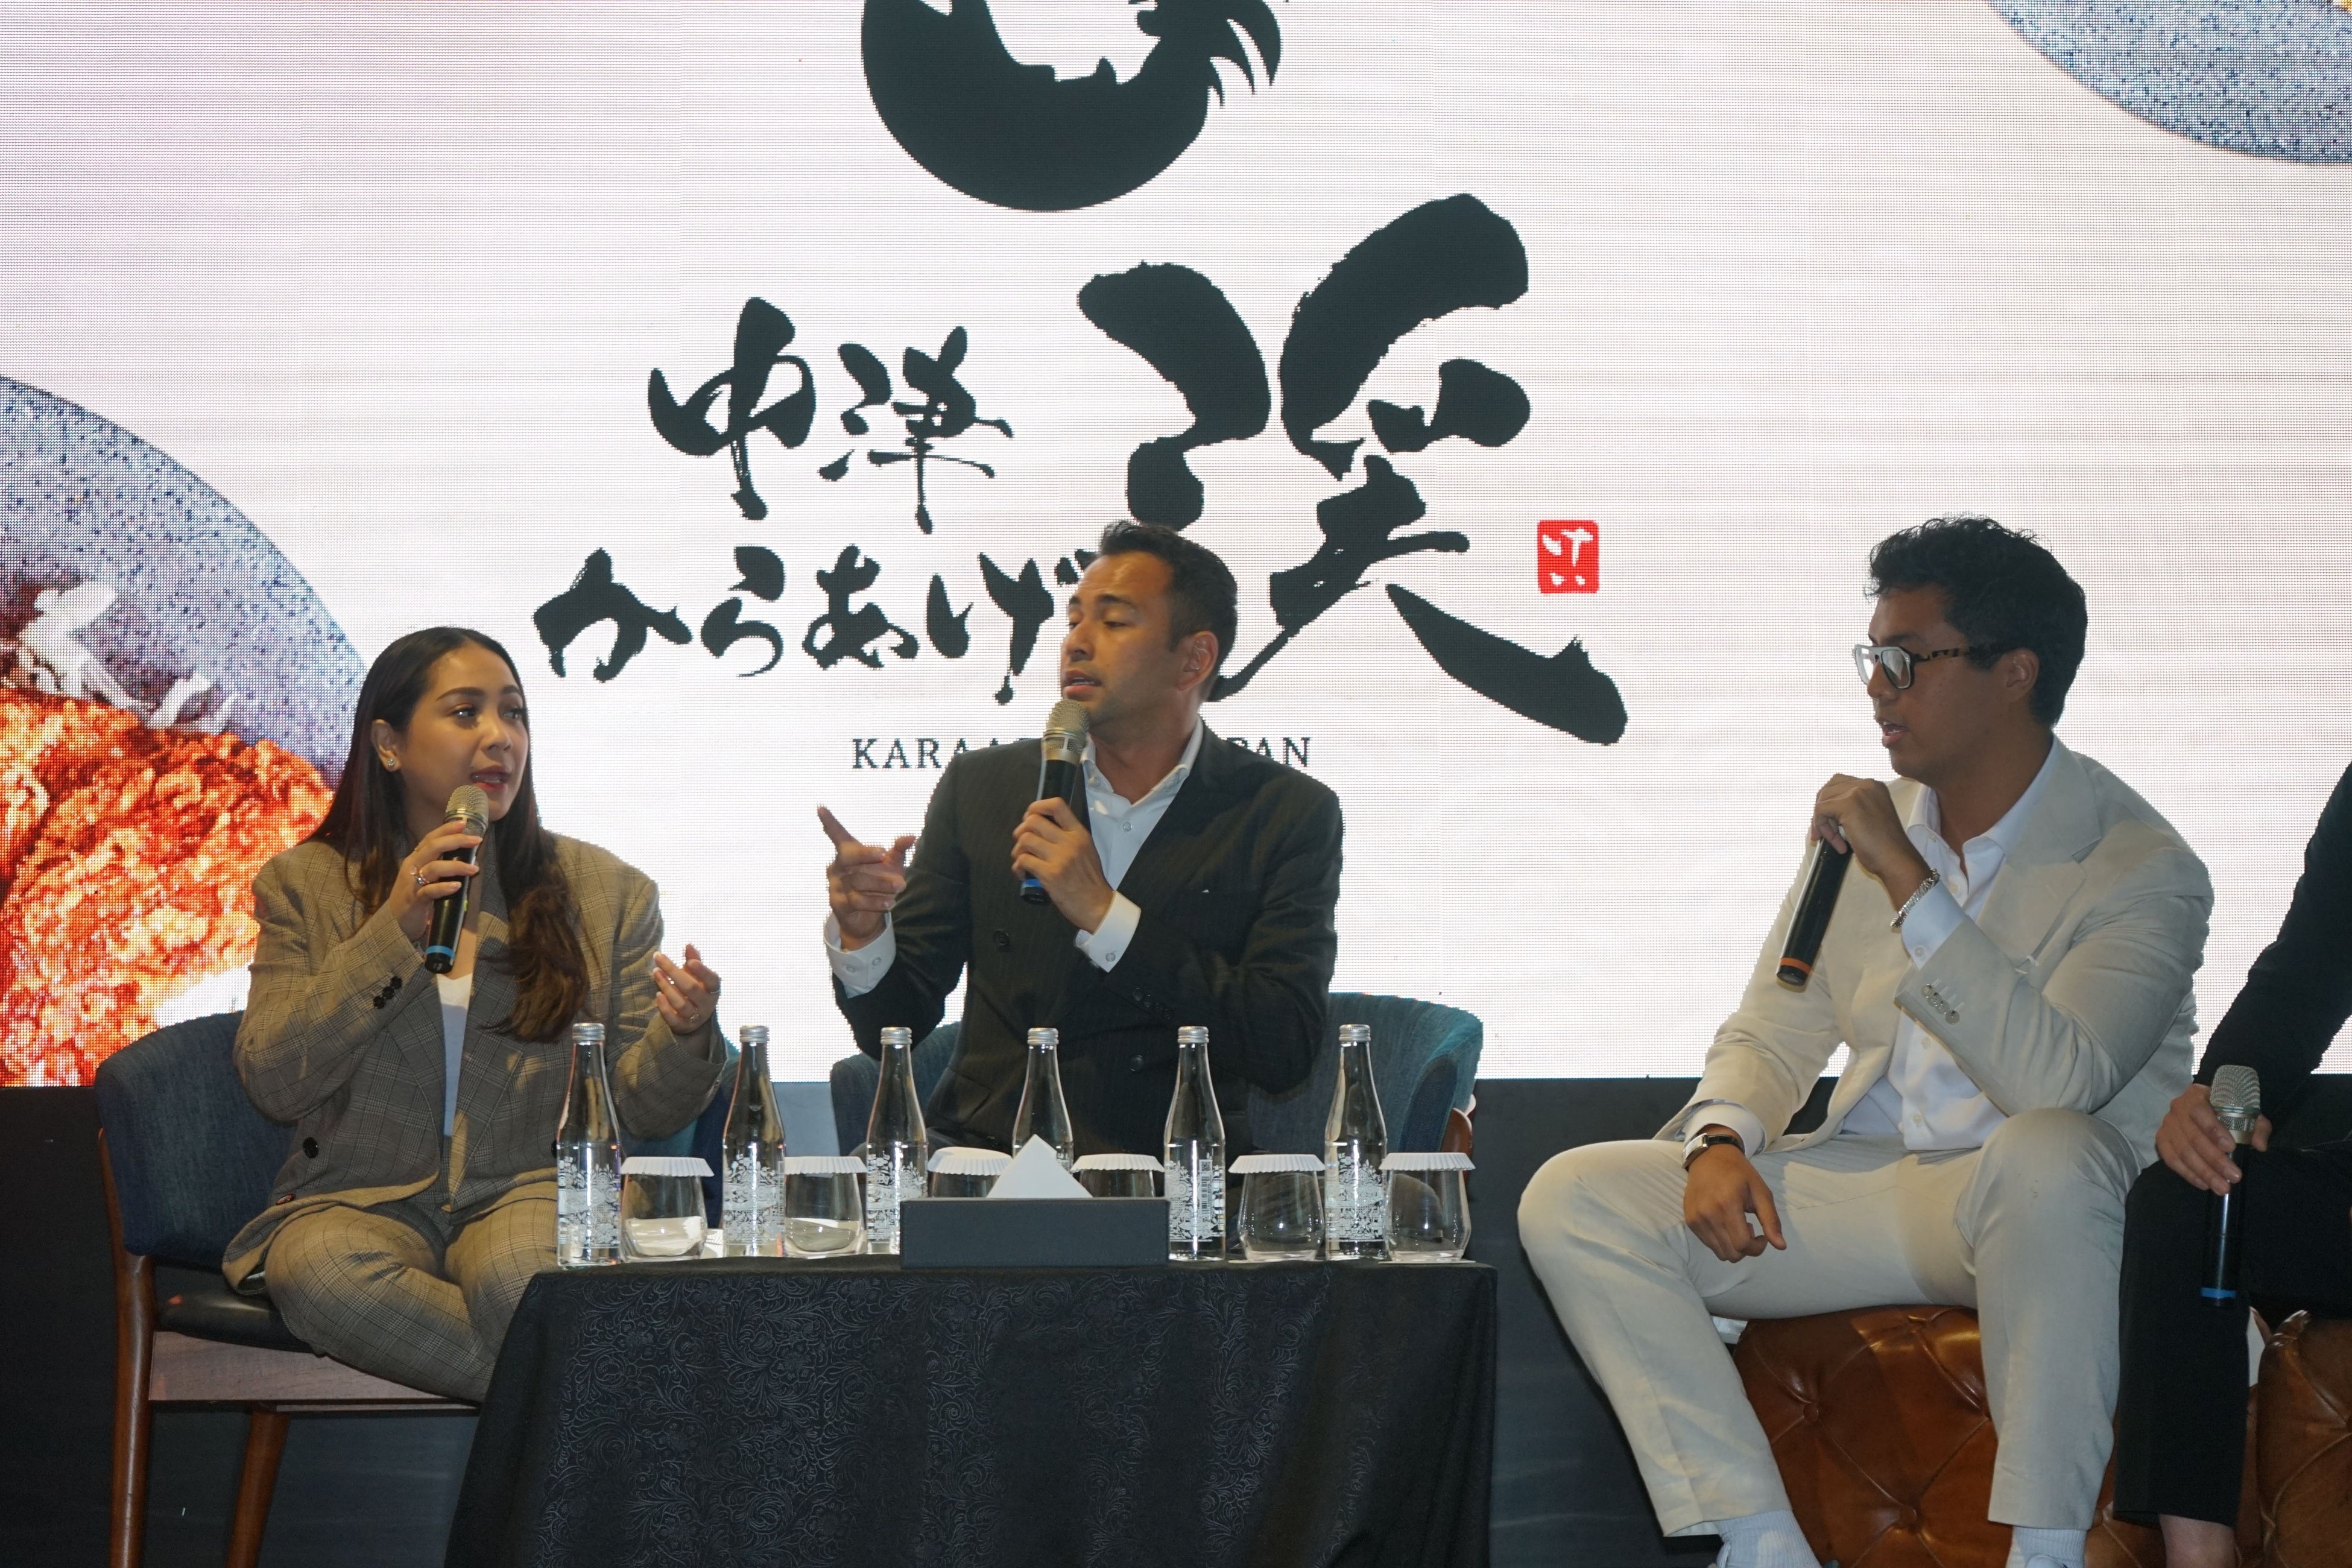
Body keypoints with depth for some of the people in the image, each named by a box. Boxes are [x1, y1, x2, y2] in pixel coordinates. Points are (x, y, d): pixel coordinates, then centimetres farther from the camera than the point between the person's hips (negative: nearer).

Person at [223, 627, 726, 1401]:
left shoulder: (606, 891, 10)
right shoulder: (306, 885, 10)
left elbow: (637, 1107, 6)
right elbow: (271, 1083, -3)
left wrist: (682, 1037, -18)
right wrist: (392, 932, -10)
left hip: (533, 1192, -1)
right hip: (364, 1200, 1)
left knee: (524, 1272, -37)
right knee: (317, 1267, -35)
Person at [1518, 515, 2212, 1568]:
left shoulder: (2141, 868, -11)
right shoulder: (1863, 823, 8)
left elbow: (2055, 1079, -27)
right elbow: (1770, 1033, 14)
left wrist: (1909, 881, -27)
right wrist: (1718, 1144, -9)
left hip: (2038, 1211, -5)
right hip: (1867, 1188, 5)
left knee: (2043, 1154, -41)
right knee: (1573, 1197, -13)